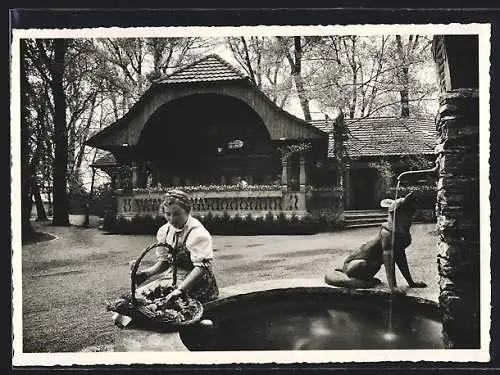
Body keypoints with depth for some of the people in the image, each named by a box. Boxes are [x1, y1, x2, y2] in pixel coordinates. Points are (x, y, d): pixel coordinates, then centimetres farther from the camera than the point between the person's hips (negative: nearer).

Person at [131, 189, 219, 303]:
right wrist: (147, 273, -7)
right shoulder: (164, 231, 5)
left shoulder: (197, 233, -17)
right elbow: (164, 262, 13)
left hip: (195, 283, -7)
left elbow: (202, 267, -26)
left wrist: (180, 289, -36)